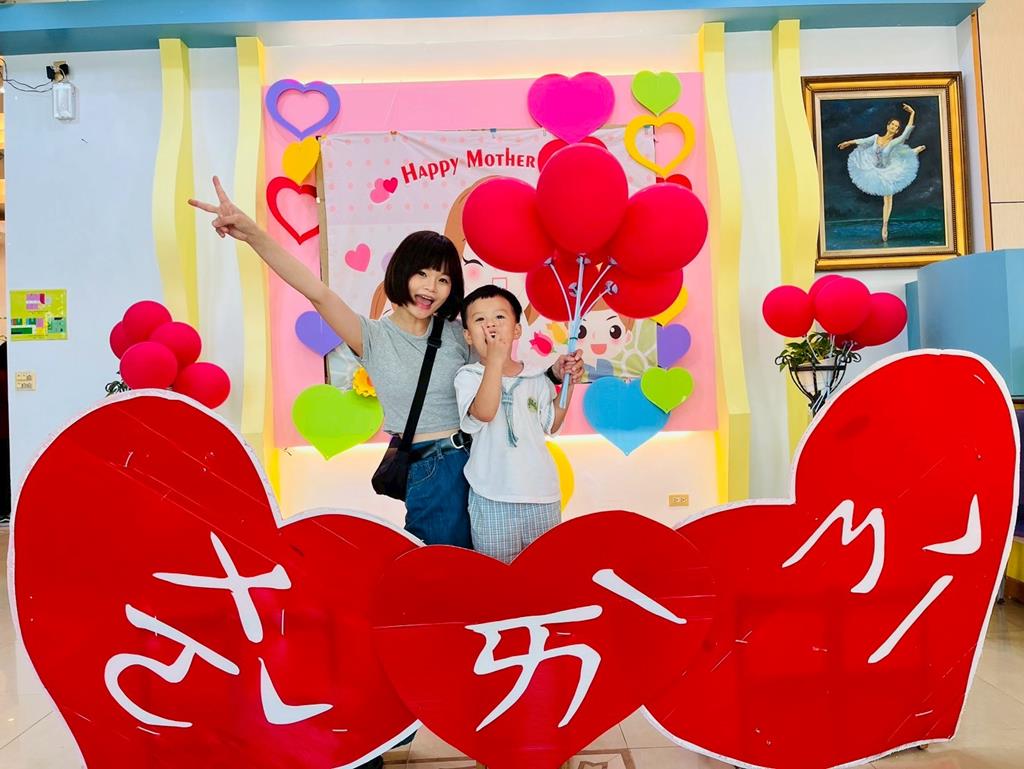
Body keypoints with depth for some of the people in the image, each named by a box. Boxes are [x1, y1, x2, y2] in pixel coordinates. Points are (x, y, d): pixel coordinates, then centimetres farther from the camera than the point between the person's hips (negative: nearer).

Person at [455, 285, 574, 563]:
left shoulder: (536, 378, 4)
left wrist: (567, 385, 6)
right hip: (492, 498, -3)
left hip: (542, 495, 4)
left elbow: (551, 425, 13)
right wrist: (495, 361, -30)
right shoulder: (468, 376, -8)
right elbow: (484, 412, -27)